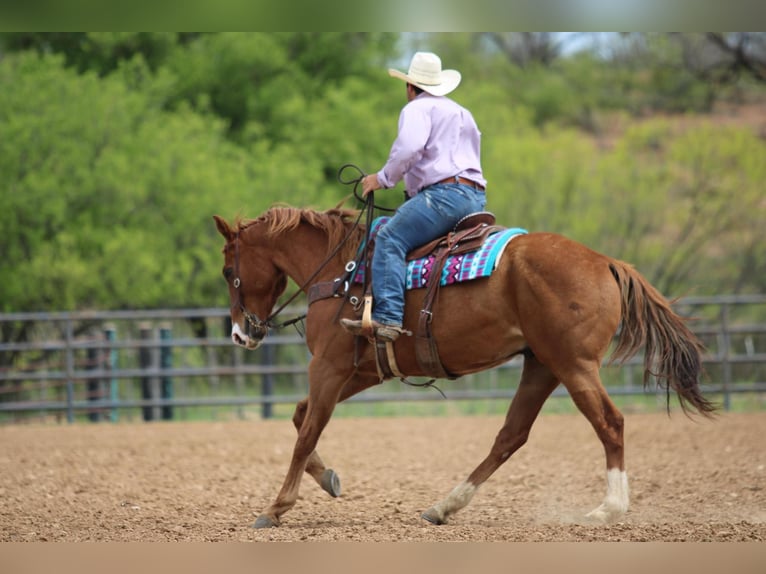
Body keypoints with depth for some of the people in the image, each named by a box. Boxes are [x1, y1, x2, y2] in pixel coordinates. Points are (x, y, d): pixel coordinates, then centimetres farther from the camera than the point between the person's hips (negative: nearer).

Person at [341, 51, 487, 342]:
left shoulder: (418, 108, 3)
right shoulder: (464, 114, 33)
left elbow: (409, 147, -17)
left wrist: (384, 178, -4)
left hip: (444, 192, -10)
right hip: (476, 197, 10)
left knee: (389, 239, -17)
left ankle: (387, 317, -34)